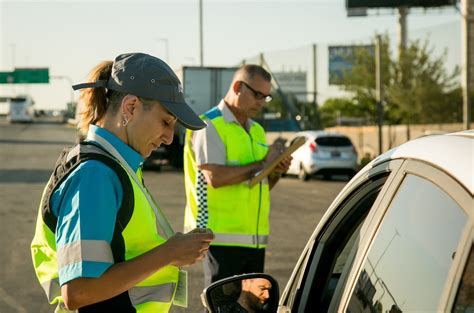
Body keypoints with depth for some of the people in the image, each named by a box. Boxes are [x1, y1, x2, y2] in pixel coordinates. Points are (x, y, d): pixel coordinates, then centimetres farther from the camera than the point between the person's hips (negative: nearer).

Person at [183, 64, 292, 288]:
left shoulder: (257, 131, 19)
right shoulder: (209, 126, -7)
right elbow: (214, 177, -21)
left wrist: (276, 172, 2)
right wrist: (261, 164, -13)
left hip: (255, 238, 8)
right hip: (222, 237, -8)